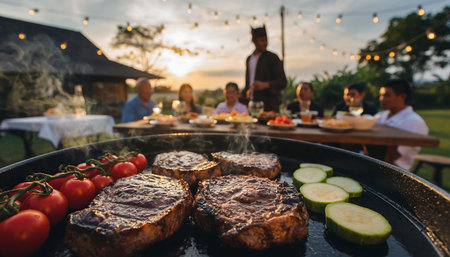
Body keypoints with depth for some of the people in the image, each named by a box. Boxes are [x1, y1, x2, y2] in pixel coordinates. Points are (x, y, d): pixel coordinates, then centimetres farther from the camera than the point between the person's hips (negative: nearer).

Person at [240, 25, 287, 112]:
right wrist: (242, 96, 8)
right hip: (251, 105, 5)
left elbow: (283, 82, -7)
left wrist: (265, 85, -23)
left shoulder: (272, 57, 0)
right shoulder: (249, 59, 17)